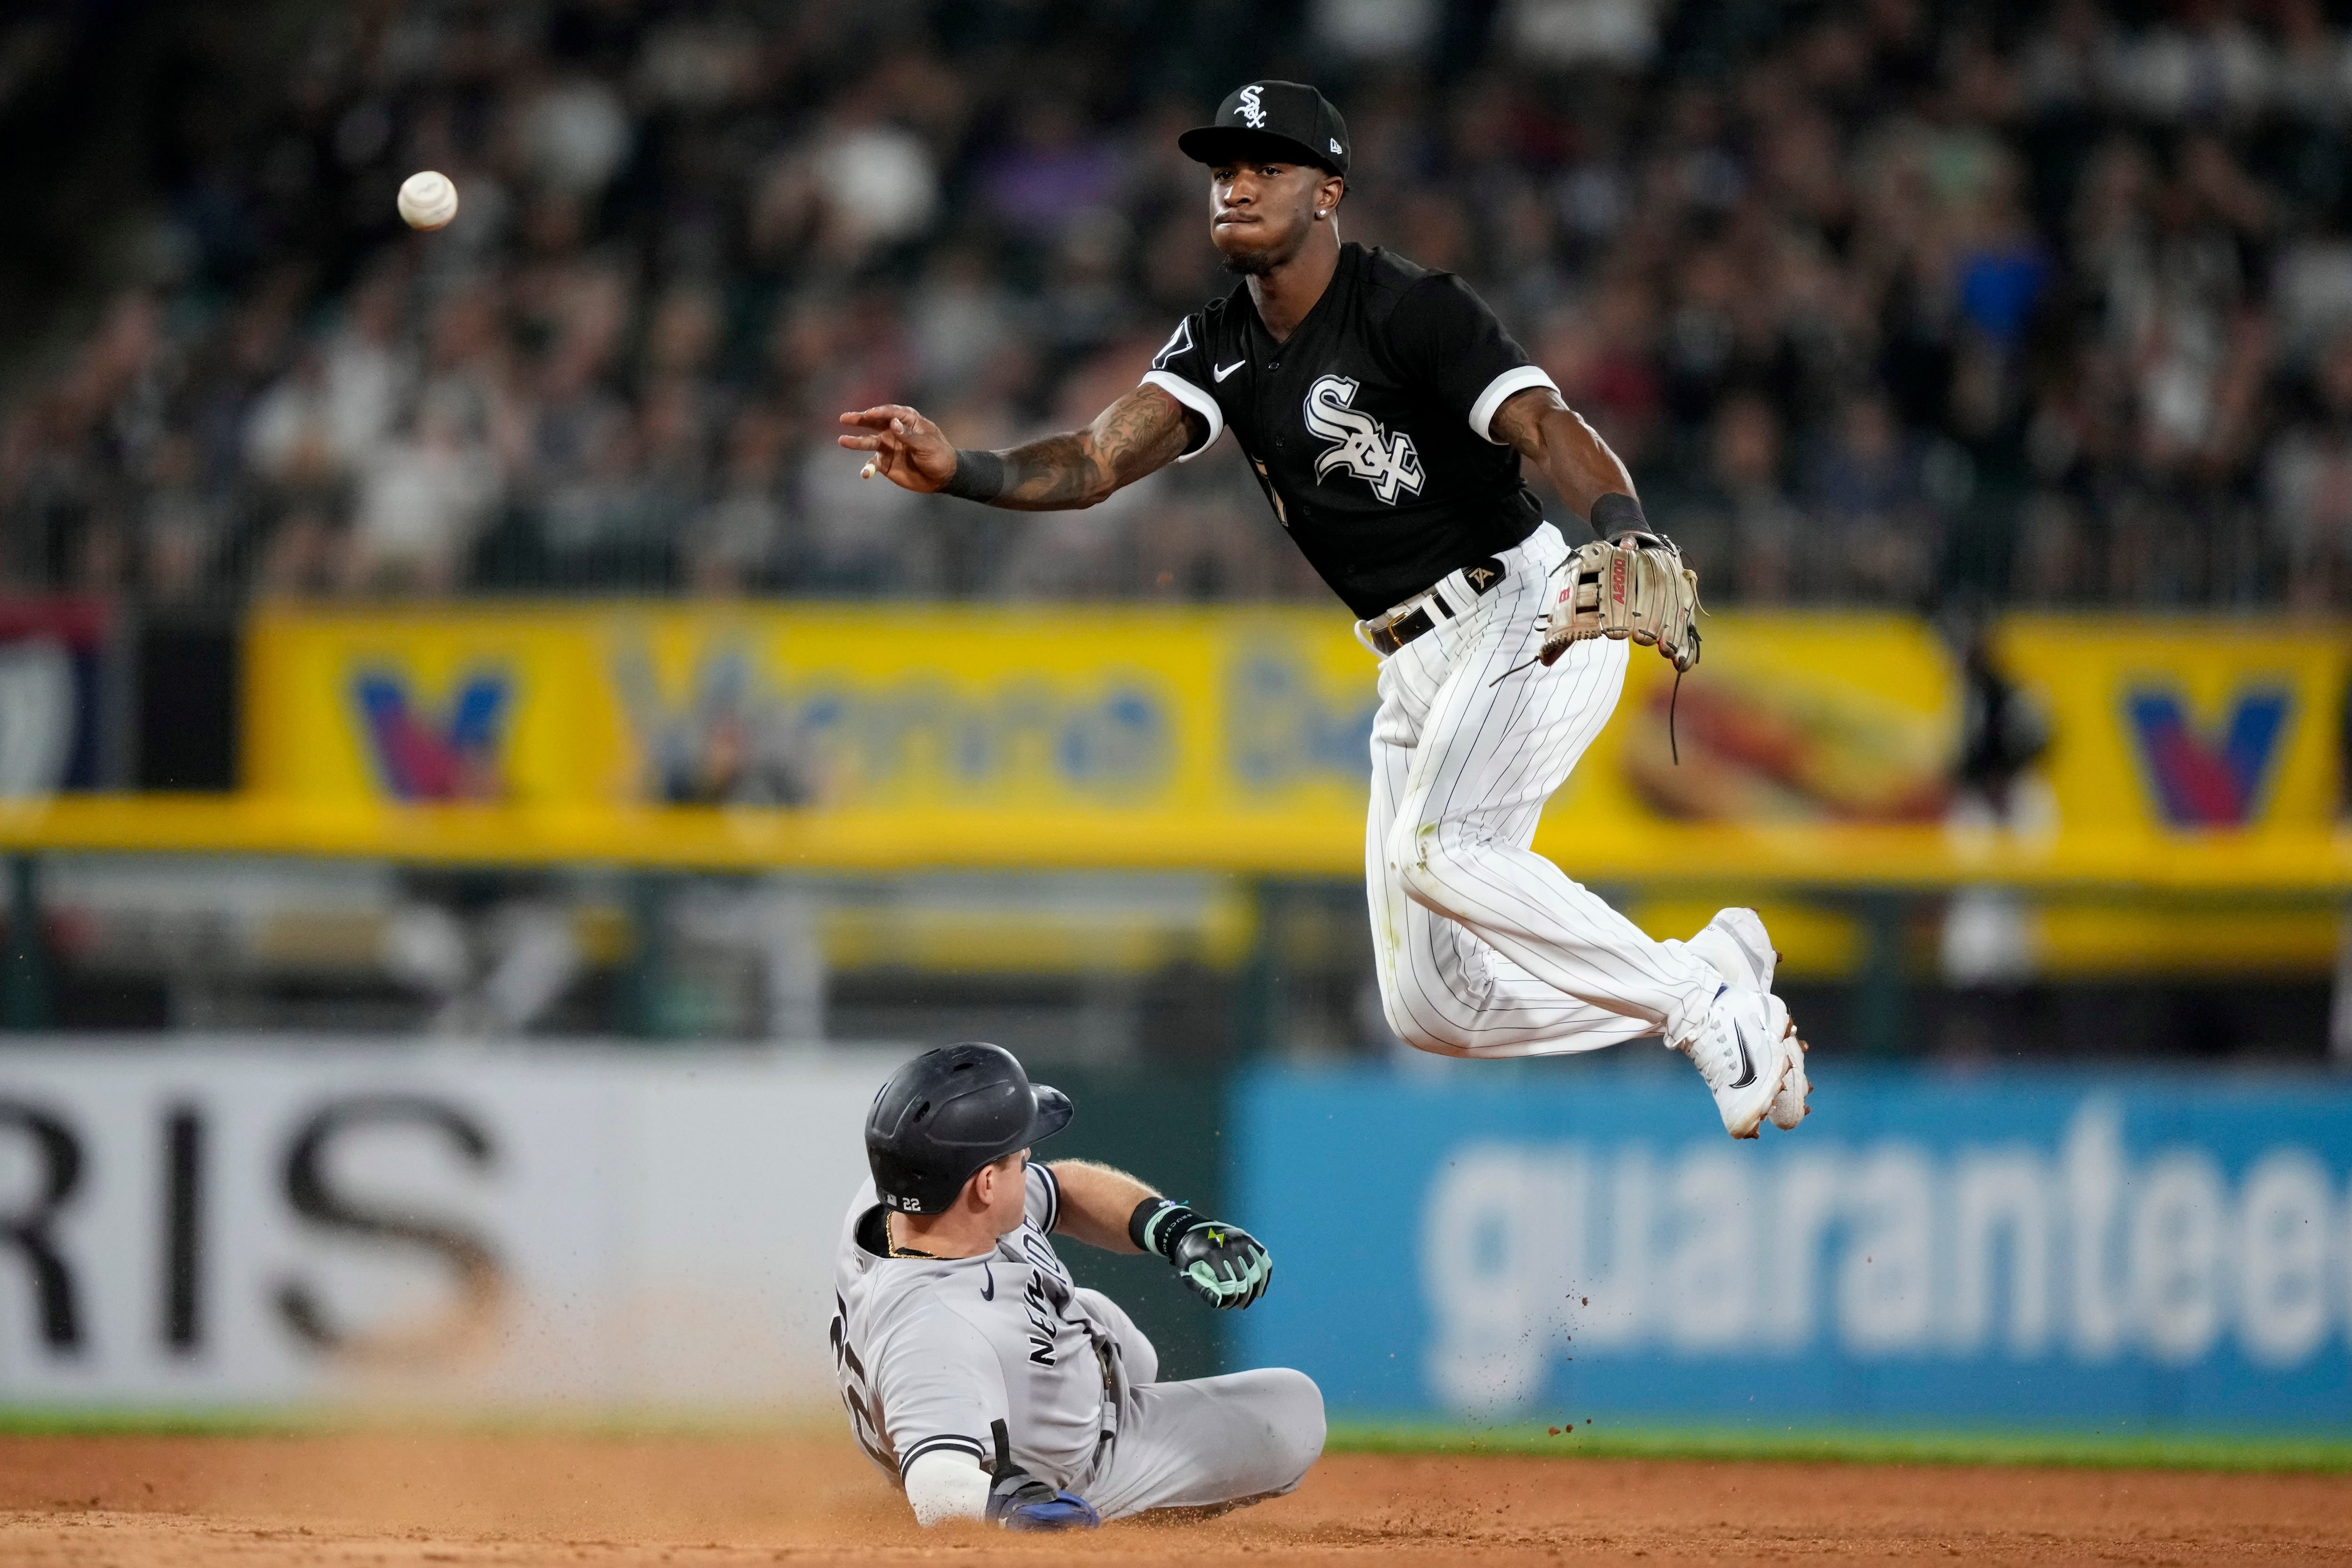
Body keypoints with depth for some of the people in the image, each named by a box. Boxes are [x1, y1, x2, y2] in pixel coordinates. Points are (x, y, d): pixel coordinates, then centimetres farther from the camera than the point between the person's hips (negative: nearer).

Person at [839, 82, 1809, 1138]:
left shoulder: (1409, 309, -15)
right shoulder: (1218, 347, 6)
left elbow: (1549, 428, -28)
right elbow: (1092, 464, -7)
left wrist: (1623, 543, -49)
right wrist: (958, 472, -27)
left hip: (1528, 618, -8)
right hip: (1416, 673, 8)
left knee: (1434, 849, -32)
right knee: (1429, 1011, 4)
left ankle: (1707, 1009, -15)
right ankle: (1716, 974, 22)